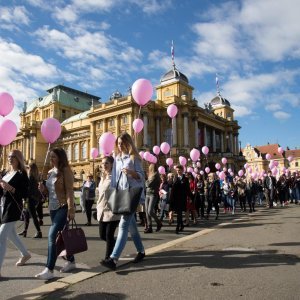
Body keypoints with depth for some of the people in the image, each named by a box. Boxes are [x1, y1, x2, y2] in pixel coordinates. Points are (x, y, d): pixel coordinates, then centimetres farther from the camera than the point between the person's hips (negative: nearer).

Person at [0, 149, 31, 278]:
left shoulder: (21, 174, -9)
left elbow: (25, 194, -14)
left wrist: (11, 188, -26)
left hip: (13, 207, -8)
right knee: (11, 234, 21)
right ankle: (25, 254, 40)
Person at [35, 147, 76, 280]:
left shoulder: (65, 170, -12)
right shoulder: (50, 172, 12)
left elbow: (69, 191, -18)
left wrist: (71, 209, -23)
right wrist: (43, 189, -3)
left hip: (63, 207, -8)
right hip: (53, 208, 8)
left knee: (52, 235, -14)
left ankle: (49, 270, -7)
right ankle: (71, 261, 30)